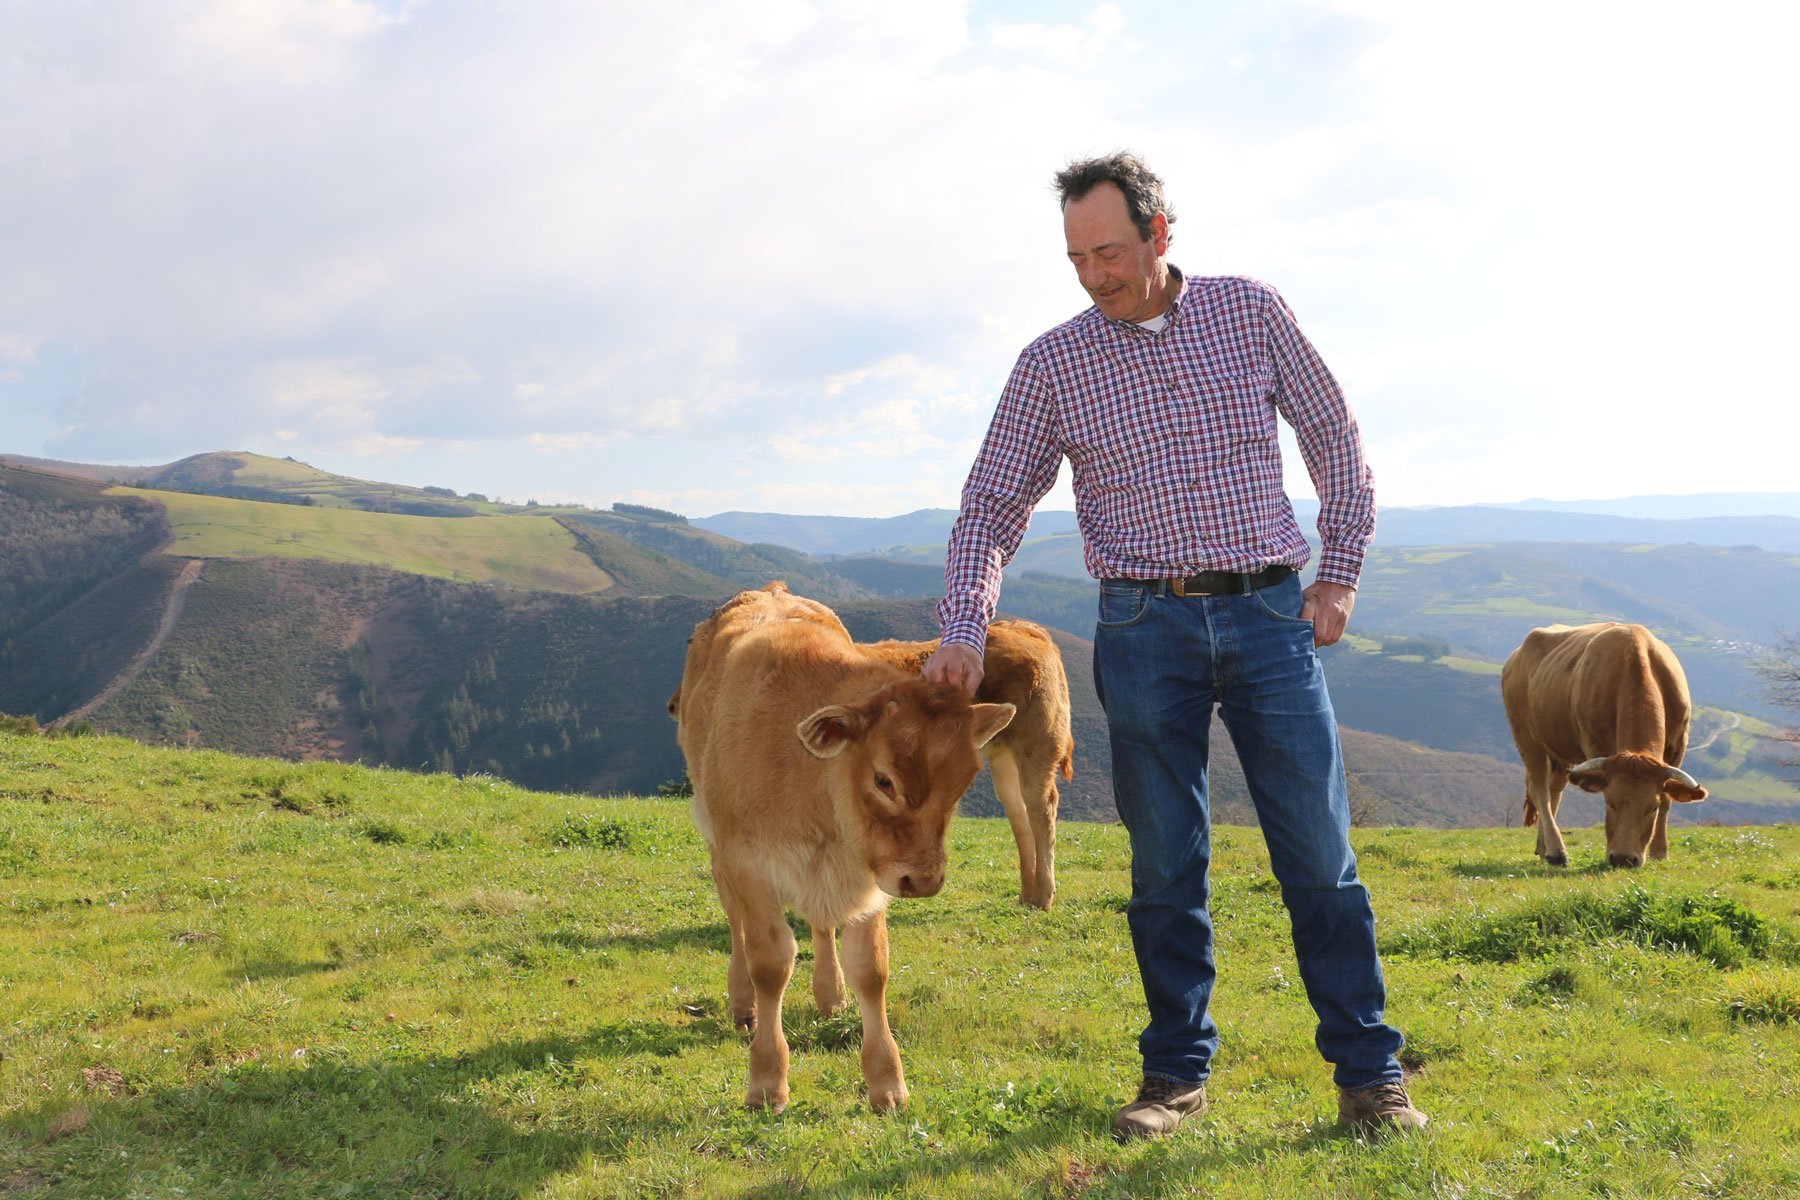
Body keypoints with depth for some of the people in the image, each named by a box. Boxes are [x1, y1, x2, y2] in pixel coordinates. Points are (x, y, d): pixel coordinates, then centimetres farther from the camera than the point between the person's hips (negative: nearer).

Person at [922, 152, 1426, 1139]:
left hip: (1271, 614, 0)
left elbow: (1333, 438, 12)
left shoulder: (1251, 312, 4)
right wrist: (964, 630, -9)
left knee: (1319, 853, 0)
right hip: (1146, 627, 0)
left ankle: (1368, 1073, 10)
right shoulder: (1053, 363, 3)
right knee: (1165, 862, 4)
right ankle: (1176, 1072, 17)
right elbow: (991, 507, 4)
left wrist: (1339, 572, 5)